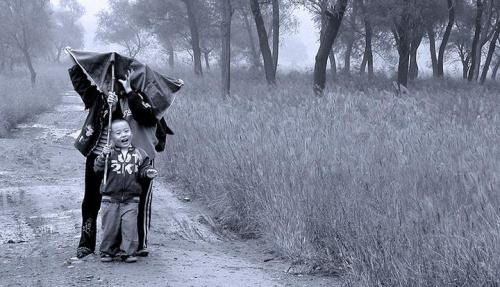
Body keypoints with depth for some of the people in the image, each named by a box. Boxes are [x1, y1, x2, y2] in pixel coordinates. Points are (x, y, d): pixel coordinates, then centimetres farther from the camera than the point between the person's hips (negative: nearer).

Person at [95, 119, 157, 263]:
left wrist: (148, 172, -14)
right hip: (110, 198, 0)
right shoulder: (109, 153, -1)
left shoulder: (139, 153, 4)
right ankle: (107, 252, 18)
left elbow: (143, 169, 8)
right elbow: (97, 169, -7)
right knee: (110, 226, 5)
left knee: (130, 225, -5)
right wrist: (103, 157, -22)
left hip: (131, 199, 0)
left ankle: (128, 252, 5)